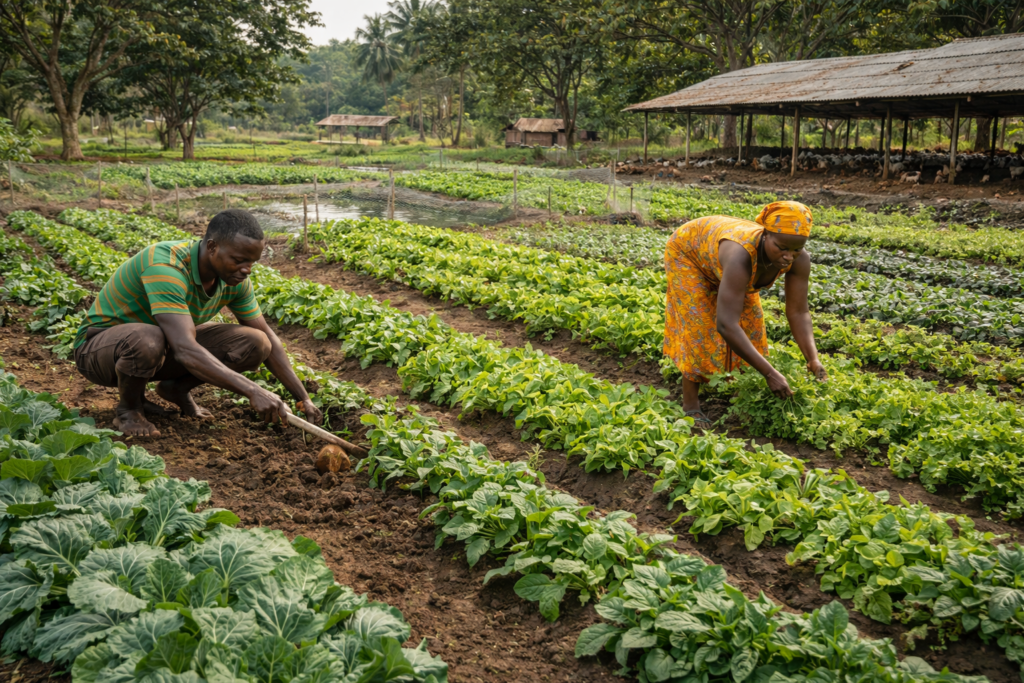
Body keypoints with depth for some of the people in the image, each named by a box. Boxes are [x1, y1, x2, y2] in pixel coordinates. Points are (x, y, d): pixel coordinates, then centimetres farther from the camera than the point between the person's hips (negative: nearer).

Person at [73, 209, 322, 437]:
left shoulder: (234, 278, -11)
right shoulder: (165, 267, -35)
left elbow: (268, 337, -1)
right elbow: (185, 350, -45)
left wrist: (303, 398, -7)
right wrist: (253, 391, -49)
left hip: (165, 348, 6)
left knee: (254, 344, -13)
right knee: (148, 340, -42)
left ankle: (177, 389, 8)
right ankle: (128, 407, -9)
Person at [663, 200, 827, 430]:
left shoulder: (800, 260, -30)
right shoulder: (741, 256, -48)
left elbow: (798, 312, -21)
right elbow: (726, 325, -52)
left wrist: (813, 359, -36)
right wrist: (769, 373, -51)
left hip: (718, 245, 6)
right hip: (688, 250, -6)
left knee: (749, 319, 4)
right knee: (701, 324, -13)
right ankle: (690, 404, -3)